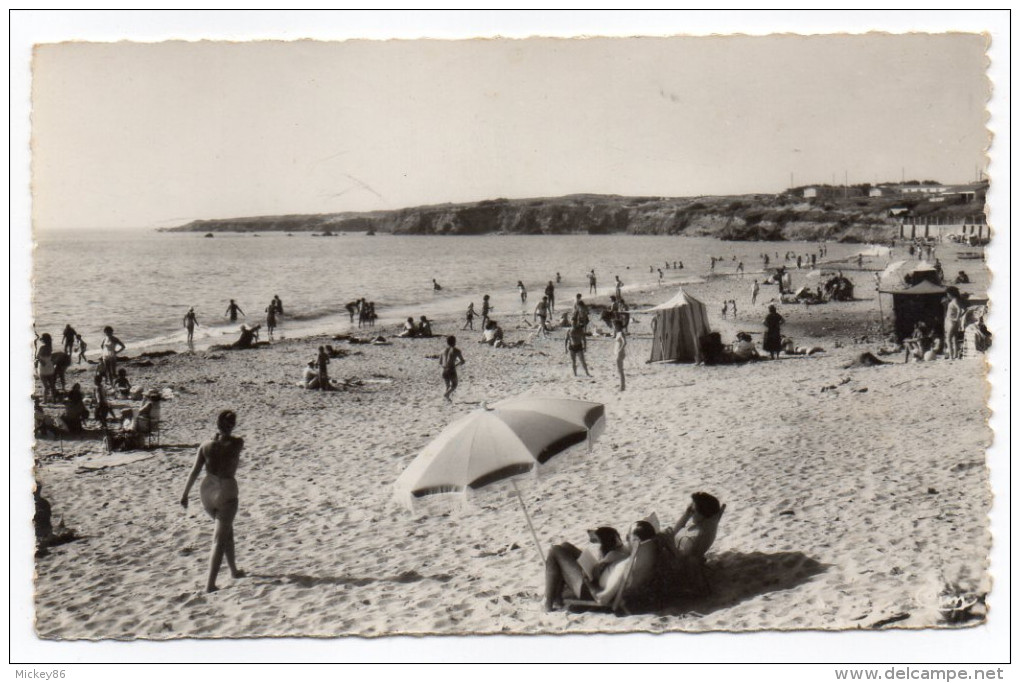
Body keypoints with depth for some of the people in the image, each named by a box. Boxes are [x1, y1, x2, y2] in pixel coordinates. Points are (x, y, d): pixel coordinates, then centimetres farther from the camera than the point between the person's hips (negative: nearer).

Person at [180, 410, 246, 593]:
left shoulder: (206, 446, -3)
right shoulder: (237, 443, -11)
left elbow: (195, 471, -4)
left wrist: (185, 494, 2)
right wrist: (226, 436, 11)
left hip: (207, 492, 5)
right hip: (226, 493, -5)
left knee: (227, 531, 26)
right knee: (220, 540, -1)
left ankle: (234, 570, 39)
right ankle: (210, 584, -10)